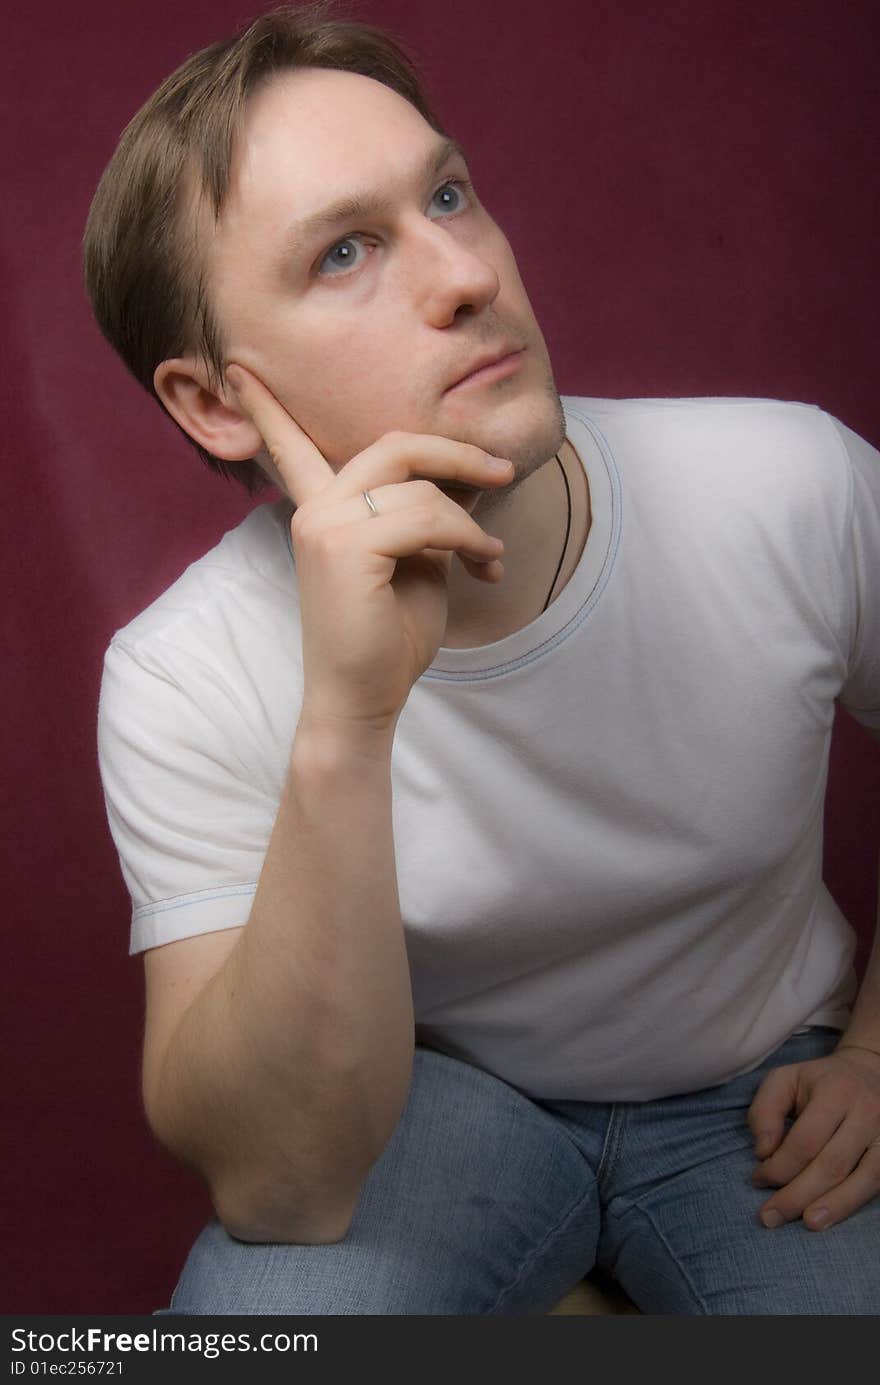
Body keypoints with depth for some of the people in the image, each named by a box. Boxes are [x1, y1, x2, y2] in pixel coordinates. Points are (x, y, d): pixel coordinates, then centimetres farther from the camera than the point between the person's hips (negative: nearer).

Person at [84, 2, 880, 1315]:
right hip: (447, 1096, -1)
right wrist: (342, 730, -43)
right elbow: (283, 1190, -30)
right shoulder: (183, 687, -23)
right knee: (267, 1314, -31)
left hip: (763, 1096, 2)